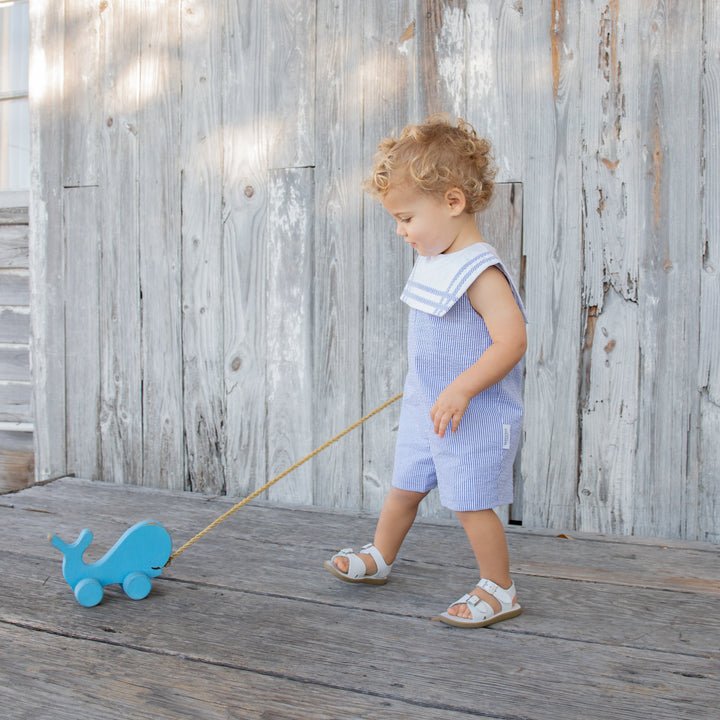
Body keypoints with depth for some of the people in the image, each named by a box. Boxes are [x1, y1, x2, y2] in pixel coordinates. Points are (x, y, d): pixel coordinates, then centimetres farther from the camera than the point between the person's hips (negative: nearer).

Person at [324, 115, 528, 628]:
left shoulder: (480, 272, -23)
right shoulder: (430, 262, 6)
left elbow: (512, 340, -28)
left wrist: (461, 390, -30)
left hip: (476, 417, -9)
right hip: (427, 408, 9)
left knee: (471, 503, 1)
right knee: (404, 486, 20)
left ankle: (500, 590, 19)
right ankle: (379, 558, 40)